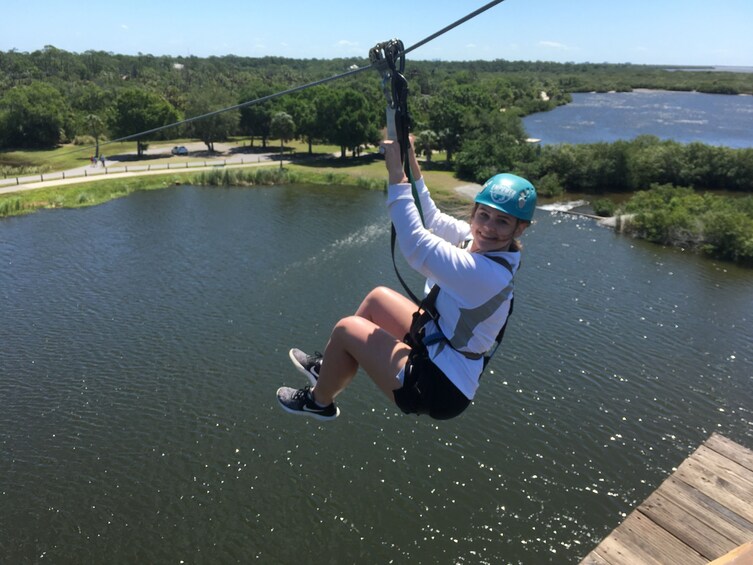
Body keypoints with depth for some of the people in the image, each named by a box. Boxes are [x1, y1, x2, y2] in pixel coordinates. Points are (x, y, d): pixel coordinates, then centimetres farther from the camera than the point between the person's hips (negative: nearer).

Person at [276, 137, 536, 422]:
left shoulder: (487, 274, -29)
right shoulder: (476, 241, -4)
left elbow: (416, 245, -35)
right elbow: (430, 218, 6)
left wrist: (396, 173, -30)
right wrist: (411, 164, -3)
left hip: (439, 389, -9)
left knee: (346, 329, -2)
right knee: (379, 296, 16)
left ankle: (319, 401, 24)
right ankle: (331, 366, 34)